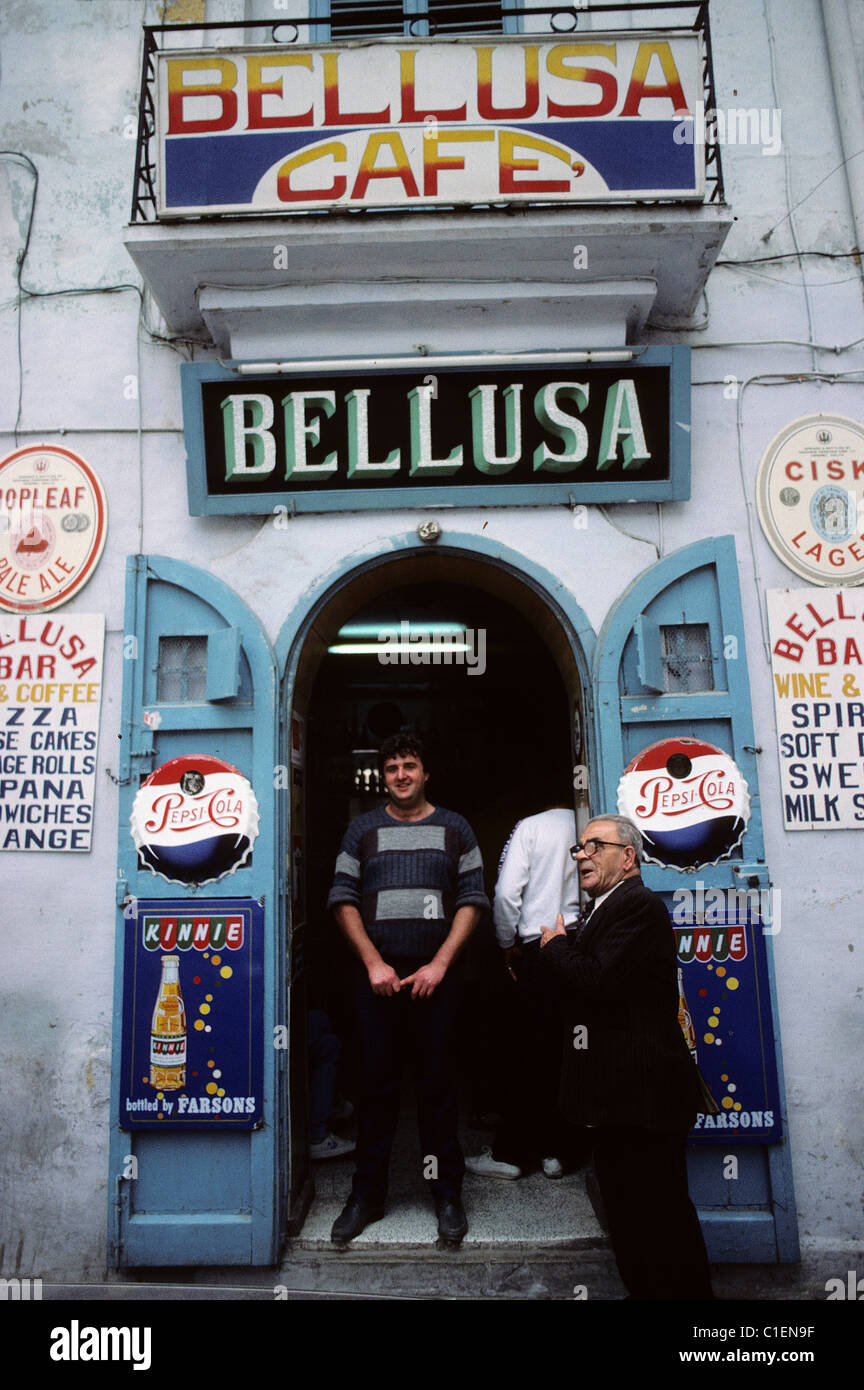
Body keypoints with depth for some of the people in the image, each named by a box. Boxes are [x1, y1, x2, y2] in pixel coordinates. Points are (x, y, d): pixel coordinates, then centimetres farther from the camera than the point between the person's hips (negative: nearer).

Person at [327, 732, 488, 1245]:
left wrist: (439, 964, -6)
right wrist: (373, 963, -5)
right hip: (378, 974, 1)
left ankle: (448, 1193, 18)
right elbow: (344, 899, 5)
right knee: (377, 1082, 7)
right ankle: (367, 1194, 20)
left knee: (439, 1082, 5)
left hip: (437, 974, -1)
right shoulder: (363, 830, 9)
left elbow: (473, 899, 3)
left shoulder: (455, 829, 7)